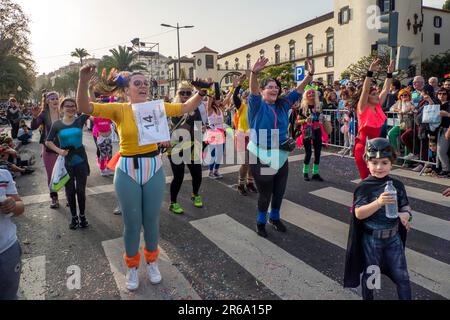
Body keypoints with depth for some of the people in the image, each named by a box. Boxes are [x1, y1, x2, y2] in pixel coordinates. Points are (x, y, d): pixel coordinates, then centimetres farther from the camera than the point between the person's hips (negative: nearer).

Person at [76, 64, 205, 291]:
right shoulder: (119, 110, -5)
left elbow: (186, 107, 9)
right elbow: (85, 108, -15)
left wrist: (201, 93, -6)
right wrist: (84, 82, -29)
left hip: (154, 169, 2)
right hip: (127, 171, -2)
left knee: (151, 220, 14)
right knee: (132, 223, 10)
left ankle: (152, 261, 38)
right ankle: (132, 266, 33)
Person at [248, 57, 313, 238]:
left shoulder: (283, 105, 6)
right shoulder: (257, 105, -8)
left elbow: (298, 91, 2)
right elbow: (253, 91, -27)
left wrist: (310, 75, -12)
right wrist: (254, 73, -44)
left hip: (281, 157, 5)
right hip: (261, 158, -5)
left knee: (279, 191, 16)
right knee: (265, 193, 6)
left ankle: (275, 217, 41)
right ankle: (261, 222, 29)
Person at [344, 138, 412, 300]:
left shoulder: (397, 185, -4)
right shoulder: (364, 187, -15)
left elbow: (405, 206, 6)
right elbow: (358, 213, -21)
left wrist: (406, 214, -17)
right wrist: (378, 202, -34)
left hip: (394, 237, 3)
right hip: (371, 239, -3)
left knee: (401, 275, 12)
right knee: (370, 275, 15)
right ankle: (367, 297, 39)